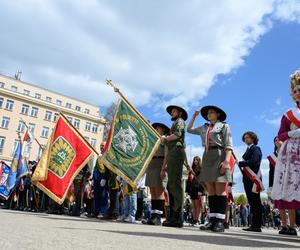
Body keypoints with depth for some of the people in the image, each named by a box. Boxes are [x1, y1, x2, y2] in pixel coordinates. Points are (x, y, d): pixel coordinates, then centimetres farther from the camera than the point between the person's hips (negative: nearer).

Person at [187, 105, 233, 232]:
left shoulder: (224, 126, 6)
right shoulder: (204, 128, 21)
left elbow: (228, 146, -4)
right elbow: (189, 129, 35)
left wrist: (226, 161, -18)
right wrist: (194, 116, 30)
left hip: (219, 157, -5)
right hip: (207, 158, 6)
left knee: (220, 191, -9)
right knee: (211, 191, 2)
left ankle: (220, 221, -9)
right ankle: (212, 220, 3)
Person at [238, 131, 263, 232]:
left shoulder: (256, 148, -2)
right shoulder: (248, 150, 23)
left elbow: (253, 161, -16)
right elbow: (246, 162, 16)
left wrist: (240, 163, -13)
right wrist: (240, 164, -1)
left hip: (253, 178, -8)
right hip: (247, 178, 8)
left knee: (255, 201, -7)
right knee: (251, 201, 7)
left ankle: (257, 225, -4)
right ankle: (254, 225, 11)